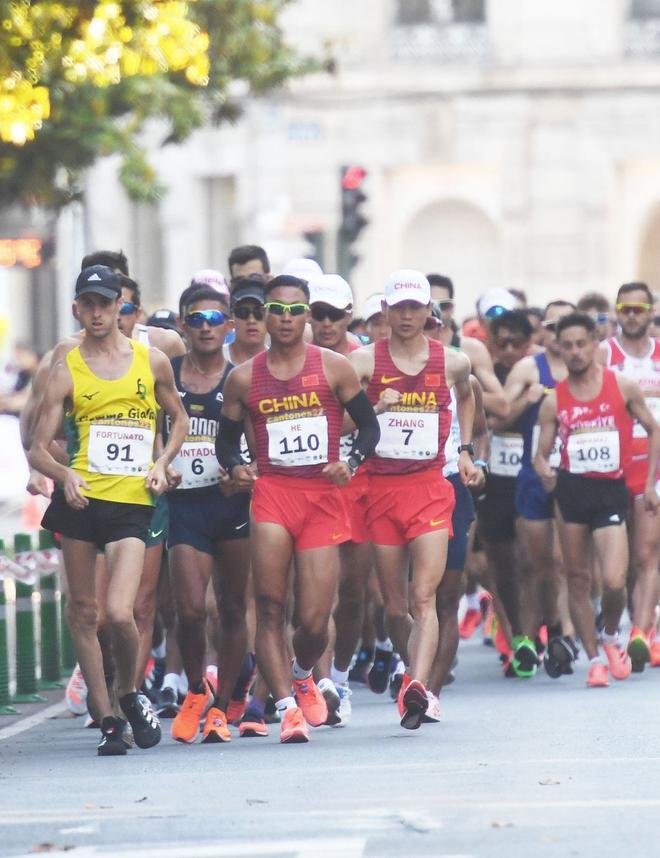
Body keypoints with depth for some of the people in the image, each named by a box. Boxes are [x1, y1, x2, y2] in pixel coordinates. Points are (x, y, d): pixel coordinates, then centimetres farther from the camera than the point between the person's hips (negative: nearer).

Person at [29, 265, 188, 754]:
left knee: (120, 612, -14)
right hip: (81, 498, 1)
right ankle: (106, 720, 15)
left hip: (132, 502, -1)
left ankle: (129, 695, 13)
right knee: (83, 612, 4)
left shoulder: (152, 361, 7)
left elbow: (179, 418, 23)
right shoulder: (67, 371, 4)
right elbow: (38, 450, 3)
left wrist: (162, 463, 5)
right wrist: (64, 474, -18)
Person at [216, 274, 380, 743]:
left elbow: (369, 425, 9)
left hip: (324, 496, -1)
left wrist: (351, 463, -10)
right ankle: (288, 707, -9)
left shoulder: (334, 367, 5)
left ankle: (303, 677, 31)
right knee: (270, 609, -14)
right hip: (272, 492, 1)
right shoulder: (244, 378, 8)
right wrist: (235, 467, -5)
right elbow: (227, 437, 16)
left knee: (314, 621, -2)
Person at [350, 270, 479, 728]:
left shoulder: (452, 362, 6)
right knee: (395, 606, 7)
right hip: (380, 487, 0)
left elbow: (466, 396, 29)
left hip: (431, 488, 0)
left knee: (424, 597, -16)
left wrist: (465, 450, 22)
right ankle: (418, 678, 28)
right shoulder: (365, 360, -1)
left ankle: (416, 688, -28)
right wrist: (377, 408, -26)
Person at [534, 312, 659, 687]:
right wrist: (544, 470, -17)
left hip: (612, 489, -2)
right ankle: (594, 659, 15)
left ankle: (611, 636, 17)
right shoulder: (554, 401, 4)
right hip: (571, 489, 2)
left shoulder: (623, 386, 1)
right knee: (578, 578, 3)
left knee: (614, 581, -14)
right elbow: (542, 452, 7)